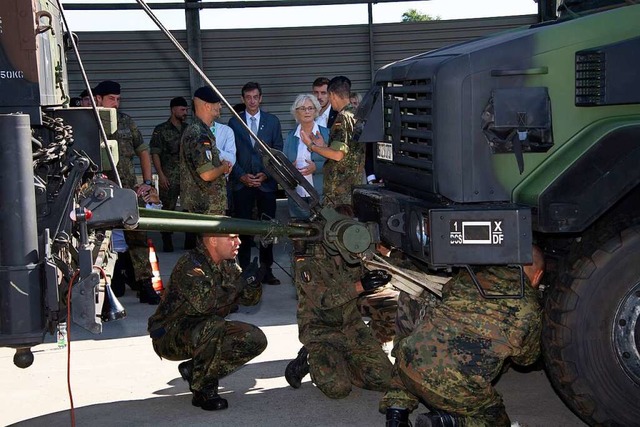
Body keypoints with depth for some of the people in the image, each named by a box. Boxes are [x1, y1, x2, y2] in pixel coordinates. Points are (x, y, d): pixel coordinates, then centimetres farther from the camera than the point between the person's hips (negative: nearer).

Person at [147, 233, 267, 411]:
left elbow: (251, 299, 4)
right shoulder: (189, 265, -21)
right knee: (213, 327, -36)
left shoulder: (228, 264, 3)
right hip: (170, 336, -8)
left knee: (256, 340, -7)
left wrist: (253, 278, -18)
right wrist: (241, 281, -26)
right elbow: (204, 303, -35)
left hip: (205, 332, 8)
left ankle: (194, 370, 5)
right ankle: (203, 389, -14)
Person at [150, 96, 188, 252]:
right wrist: (161, 175, -10)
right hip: (169, 178, -3)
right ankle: (167, 242, 7)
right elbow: (155, 153, -2)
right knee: (168, 209, -1)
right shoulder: (161, 130, 1)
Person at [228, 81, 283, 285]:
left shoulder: (272, 121, 7)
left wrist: (265, 174, -6)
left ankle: (266, 269, 10)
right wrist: (242, 176, -8)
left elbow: (278, 152, 6)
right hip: (242, 183, 0)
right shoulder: (234, 122, 6)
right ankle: (244, 268, 6)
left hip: (266, 182, 0)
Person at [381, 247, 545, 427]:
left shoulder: (470, 275, 12)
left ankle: (397, 408, 12)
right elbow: (526, 358, 22)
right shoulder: (529, 308, 4)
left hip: (410, 361, 4)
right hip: (457, 391, -4)